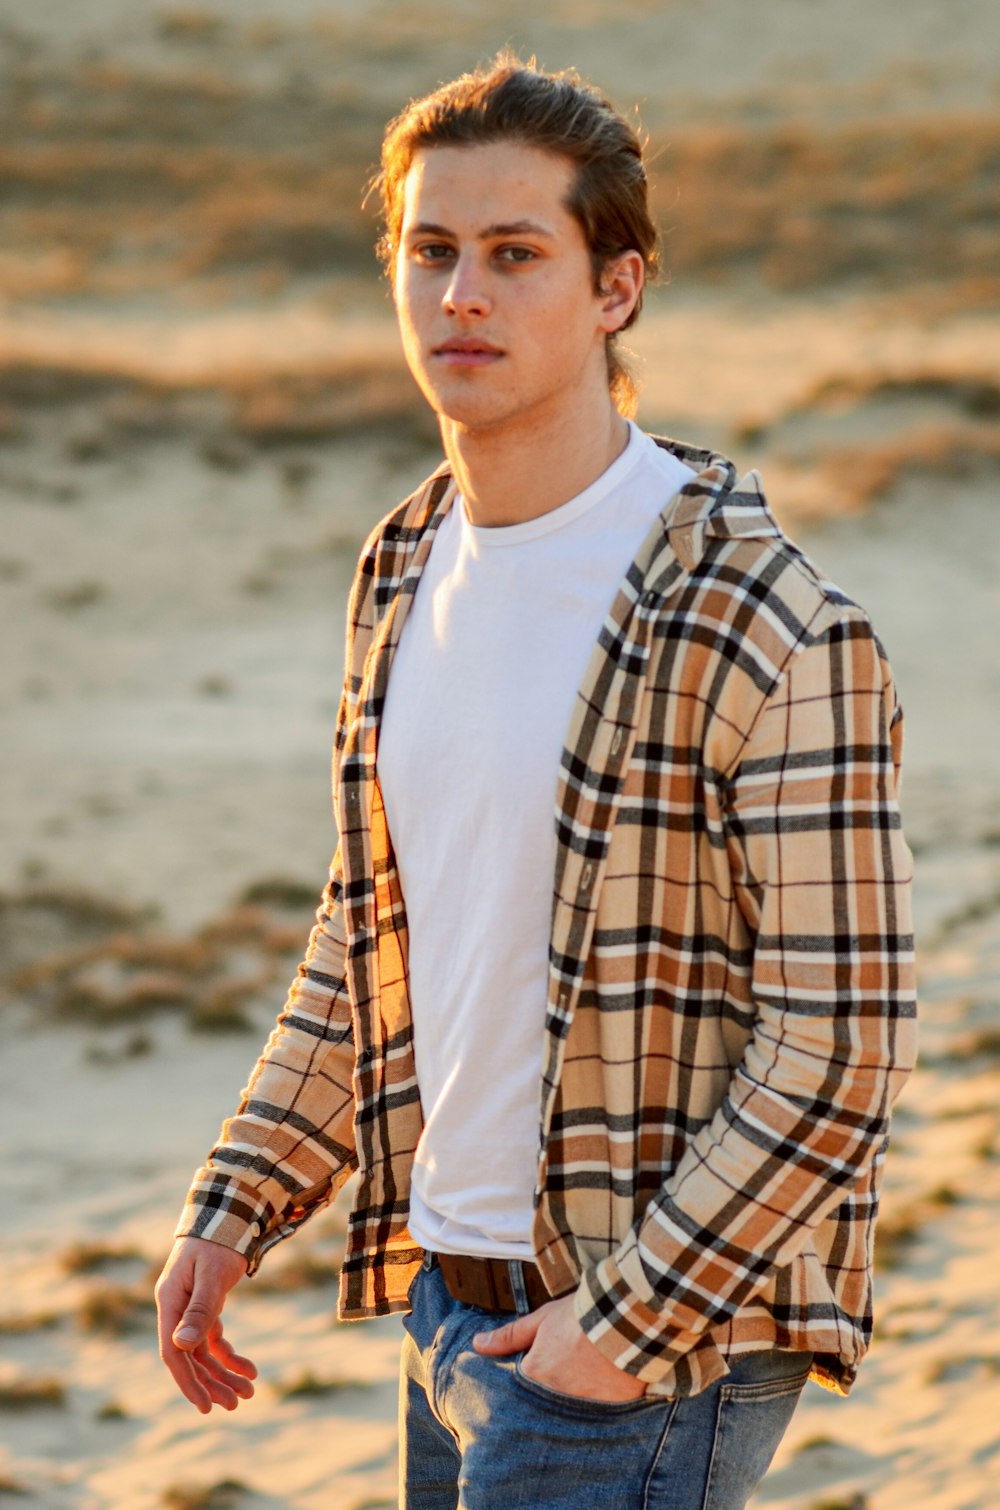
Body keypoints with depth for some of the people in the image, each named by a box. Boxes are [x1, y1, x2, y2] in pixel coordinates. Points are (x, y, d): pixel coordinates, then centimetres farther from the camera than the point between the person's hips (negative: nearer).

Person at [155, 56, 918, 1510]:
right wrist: (235, 1210, 10)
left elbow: (840, 1047, -18)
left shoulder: (772, 634, -17)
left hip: (652, 1345, -8)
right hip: (448, 1303, 8)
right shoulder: (407, 576, 8)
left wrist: (627, 1323, -19)